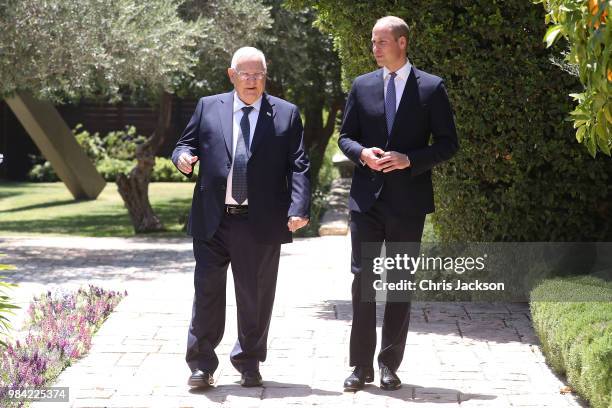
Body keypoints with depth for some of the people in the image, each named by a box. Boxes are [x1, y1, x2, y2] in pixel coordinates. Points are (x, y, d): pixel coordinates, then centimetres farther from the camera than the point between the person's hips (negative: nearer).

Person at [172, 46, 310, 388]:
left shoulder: (286, 114, 6)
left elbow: (299, 166, 0)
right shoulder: (208, 107, 10)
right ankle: (202, 364, 13)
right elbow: (187, 143, 13)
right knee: (207, 291, 2)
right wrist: (183, 156, -13)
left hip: (262, 223, -1)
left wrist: (299, 209, -14)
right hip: (213, 220, 1)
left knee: (256, 297, 7)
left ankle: (249, 364, 22)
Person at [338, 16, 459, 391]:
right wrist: (362, 153, -10)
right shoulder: (362, 86, 8)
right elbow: (345, 136, 12)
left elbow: (448, 143, -1)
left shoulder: (431, 88, 0)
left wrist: (410, 160, -15)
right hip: (367, 198, 2)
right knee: (362, 279, -1)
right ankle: (361, 366, 5)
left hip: (408, 201, -2)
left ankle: (390, 365, 14)